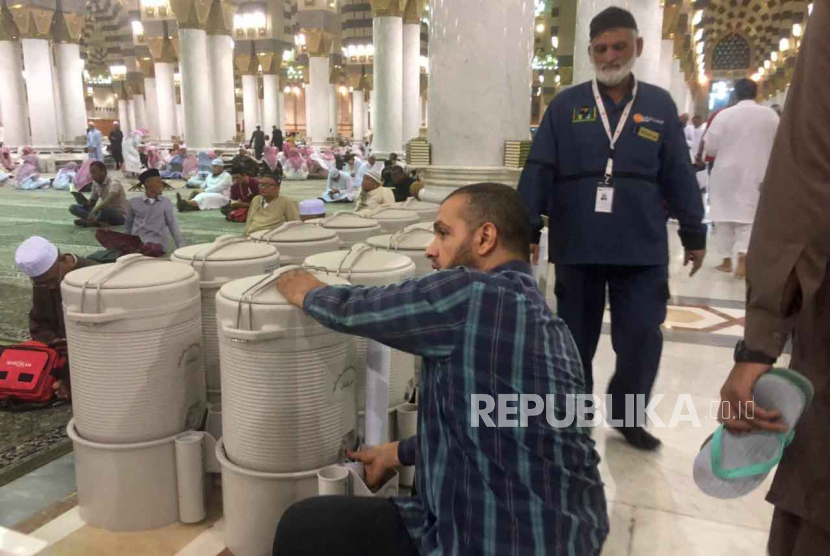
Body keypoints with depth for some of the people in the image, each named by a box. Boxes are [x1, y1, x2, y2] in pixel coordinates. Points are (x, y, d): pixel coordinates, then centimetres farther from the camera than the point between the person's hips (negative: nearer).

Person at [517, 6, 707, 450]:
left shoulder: (660, 105, 6)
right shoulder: (565, 106, 2)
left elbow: (679, 176, 8)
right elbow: (538, 173, -2)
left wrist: (694, 234, 9)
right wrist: (526, 231, -8)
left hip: (642, 250, 1)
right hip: (576, 248, 0)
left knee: (642, 338, 2)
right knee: (577, 337, 12)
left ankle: (628, 415, 25)